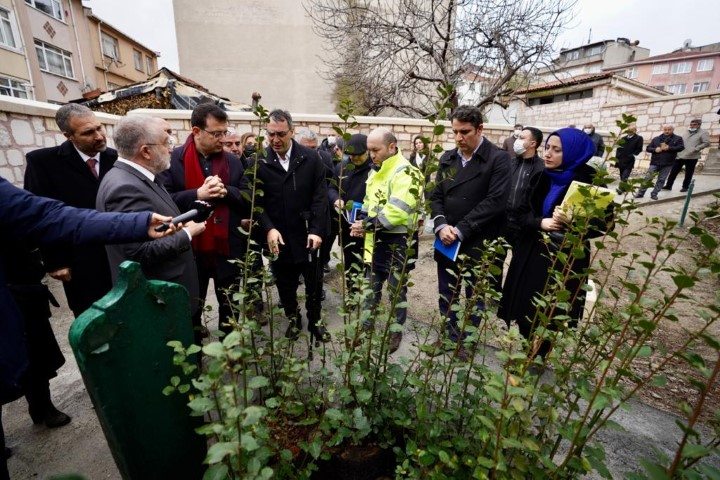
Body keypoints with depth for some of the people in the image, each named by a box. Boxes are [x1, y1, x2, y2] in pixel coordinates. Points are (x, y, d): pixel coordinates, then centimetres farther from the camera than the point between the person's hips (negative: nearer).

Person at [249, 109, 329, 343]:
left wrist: (317, 230, -13)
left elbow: (320, 197, -5)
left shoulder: (311, 158, -3)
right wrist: (268, 229, -17)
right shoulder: (259, 161, -4)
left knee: (314, 282, 13)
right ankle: (293, 319, 40)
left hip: (306, 235, 0)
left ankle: (315, 321, 35)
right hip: (277, 237, 1)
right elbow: (256, 201, -3)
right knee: (285, 284, 16)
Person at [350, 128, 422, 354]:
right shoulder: (377, 172, 12)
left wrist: (367, 224, -21)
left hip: (398, 240, -8)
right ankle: (367, 322, 38)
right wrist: (362, 222, 0)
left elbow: (397, 211, -29)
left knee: (396, 288, 7)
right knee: (373, 284, 20)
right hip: (377, 239, 8)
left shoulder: (405, 172, -18)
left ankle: (396, 332, 27)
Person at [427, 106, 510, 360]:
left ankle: (467, 339, 33)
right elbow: (436, 196, 6)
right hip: (446, 241, 5)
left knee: (474, 295, 13)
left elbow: (495, 201, -16)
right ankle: (449, 334, 36)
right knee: (446, 294, 16)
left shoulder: (498, 158, -8)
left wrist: (461, 230, -19)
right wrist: (441, 226, -12)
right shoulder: (447, 158, 8)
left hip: (478, 243, -4)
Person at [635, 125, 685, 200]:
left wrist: (669, 148, -17)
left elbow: (681, 147, -5)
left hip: (667, 164, 0)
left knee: (661, 179, 3)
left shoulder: (678, 138, 5)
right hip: (655, 162, 0)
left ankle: (654, 194, 9)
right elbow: (648, 148, 7)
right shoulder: (656, 139, 9)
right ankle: (640, 193, 3)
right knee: (648, 178, -3)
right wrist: (655, 149, -12)